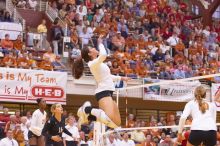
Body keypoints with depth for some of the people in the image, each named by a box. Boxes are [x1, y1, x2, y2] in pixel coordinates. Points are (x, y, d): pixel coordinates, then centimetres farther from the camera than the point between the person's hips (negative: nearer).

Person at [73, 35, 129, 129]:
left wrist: (121, 78, 38)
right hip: (103, 92, -10)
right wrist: (100, 43, -13)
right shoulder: (93, 63, -8)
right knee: (110, 119, -32)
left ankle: (88, 116, 13)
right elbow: (103, 55, -28)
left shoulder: (98, 64, 21)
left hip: (108, 93, 10)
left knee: (117, 123, 9)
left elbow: (108, 76, 35)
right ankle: (88, 110, -13)